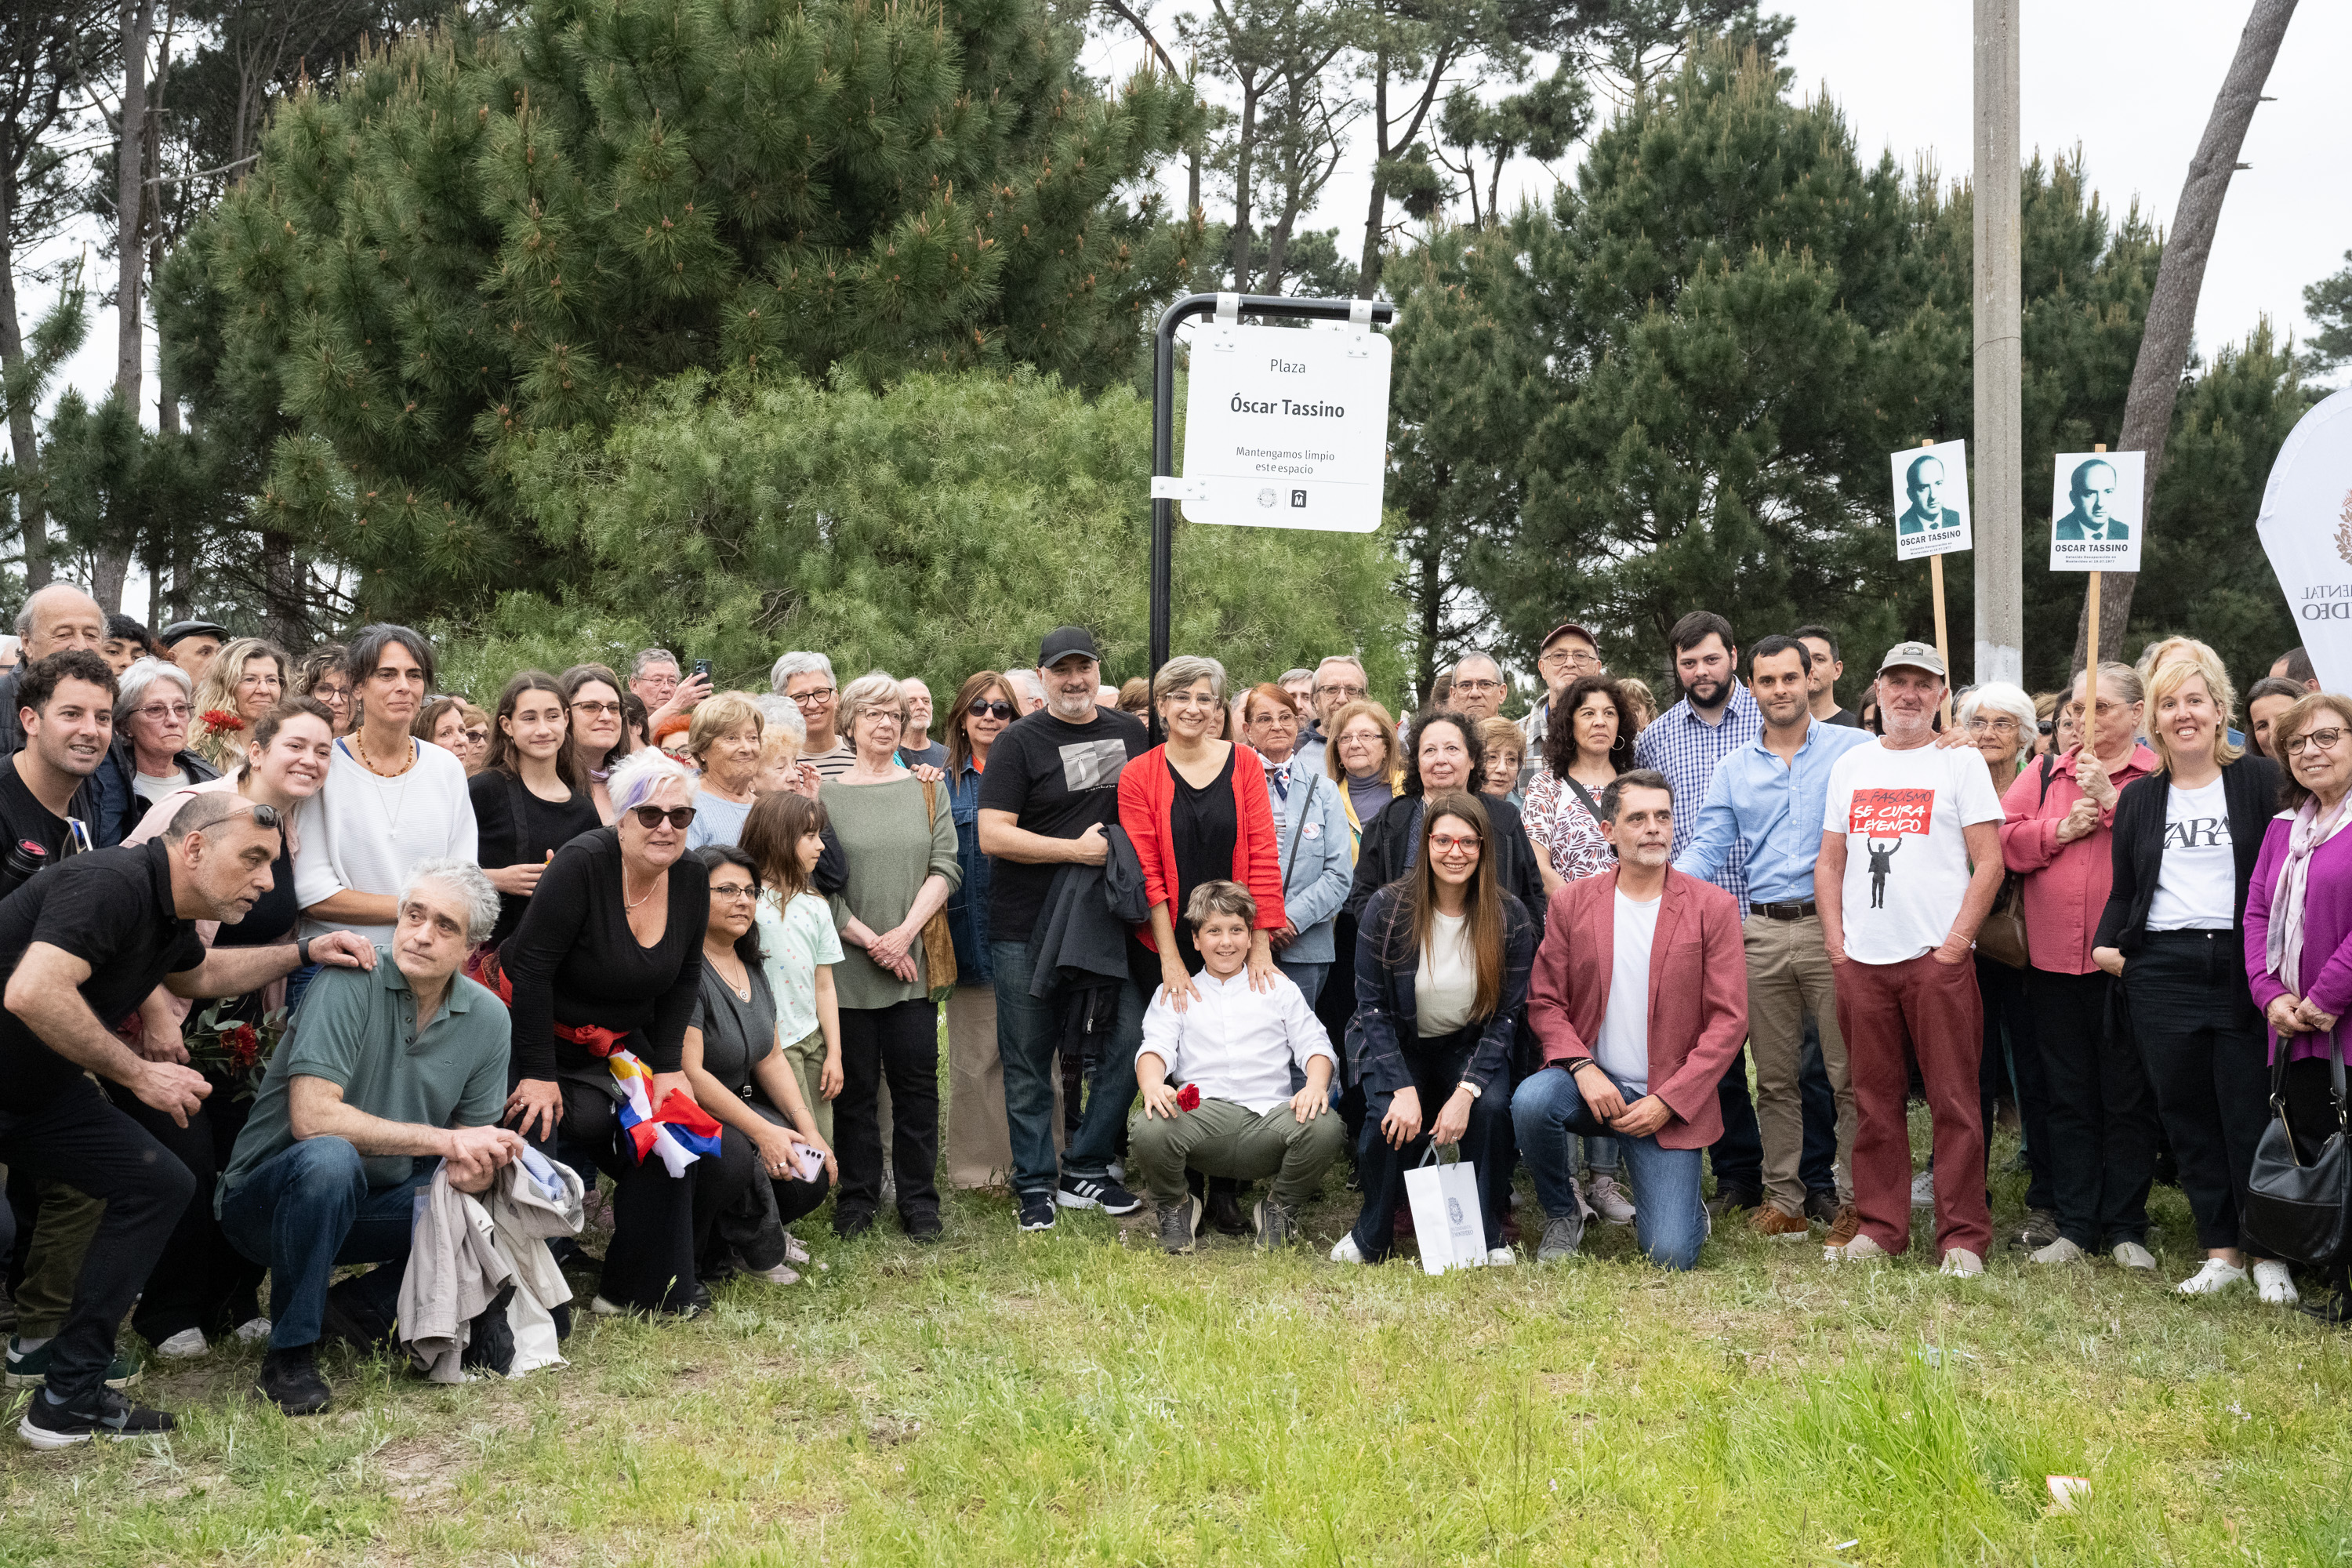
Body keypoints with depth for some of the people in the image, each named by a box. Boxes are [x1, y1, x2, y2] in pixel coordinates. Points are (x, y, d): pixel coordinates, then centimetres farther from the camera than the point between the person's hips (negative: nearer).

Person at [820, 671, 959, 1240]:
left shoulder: (927, 790, 11)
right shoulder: (825, 793, 2)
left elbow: (944, 868, 2)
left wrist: (905, 932, -11)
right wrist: (870, 940, -10)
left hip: (914, 963, 2)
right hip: (848, 964, -2)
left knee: (917, 1082, 3)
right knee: (855, 1083, 5)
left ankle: (919, 1200, 12)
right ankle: (857, 1197, 16)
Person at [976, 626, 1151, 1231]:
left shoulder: (1130, 735, 11)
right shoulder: (1020, 743, -3)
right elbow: (992, 836, -11)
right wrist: (1078, 849, -15)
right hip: (1027, 930, -4)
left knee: (1131, 1040, -3)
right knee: (1028, 1062, 4)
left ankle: (1085, 1169, 12)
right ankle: (1035, 1184, 17)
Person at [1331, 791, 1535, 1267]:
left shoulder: (1510, 916, -12)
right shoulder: (1387, 908, -15)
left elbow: (1506, 1016, -9)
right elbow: (1372, 1009, -11)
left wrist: (1466, 1090, -23)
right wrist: (1402, 1088, -23)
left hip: (1470, 1046, 1)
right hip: (1397, 1047, -1)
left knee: (1491, 1107, -28)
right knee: (1390, 1118, -27)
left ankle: (1487, 1234, -5)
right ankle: (1371, 1237, 0)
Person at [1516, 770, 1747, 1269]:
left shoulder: (1712, 907, -3)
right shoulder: (1572, 902, 3)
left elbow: (1728, 1020, -5)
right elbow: (1544, 1002, 3)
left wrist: (1667, 1101, -13)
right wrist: (1583, 1068, -15)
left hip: (1668, 1102, -2)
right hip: (1591, 1080, 2)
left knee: (1670, 1255, -13)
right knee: (1531, 1101, -32)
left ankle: (1682, 1206, 26)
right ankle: (1562, 1215, -2)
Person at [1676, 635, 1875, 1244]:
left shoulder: (1856, 749, 3)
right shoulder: (1733, 768, 14)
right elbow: (1708, 846, 7)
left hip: (1834, 926, -3)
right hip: (1761, 932, 4)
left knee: (1848, 1071, -3)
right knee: (1774, 1076, 9)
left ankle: (1854, 1199, 6)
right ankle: (1783, 1197, 18)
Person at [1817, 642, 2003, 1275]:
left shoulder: (1960, 762, 3)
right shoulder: (1850, 765, 14)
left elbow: (1989, 863, -3)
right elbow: (1829, 863, 16)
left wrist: (1954, 944, -10)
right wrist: (1837, 944, 5)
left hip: (1937, 958, -4)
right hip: (1861, 961, 4)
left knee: (1953, 1102, -2)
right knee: (1874, 1100, 8)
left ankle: (1962, 1238, 4)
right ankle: (1880, 1228, 16)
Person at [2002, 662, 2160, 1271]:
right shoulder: (2045, 776, 13)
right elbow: (2004, 842, 4)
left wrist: (2112, 802, -15)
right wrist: (2062, 829, -9)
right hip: (2055, 965, 4)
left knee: (2129, 1101, 4)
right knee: (2069, 1100, 9)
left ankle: (2126, 1228, 14)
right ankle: (2075, 1227, 17)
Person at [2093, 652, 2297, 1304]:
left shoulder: (2259, 781, 4)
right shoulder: (2138, 797, 14)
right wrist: (2108, 944, 0)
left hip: (2240, 969, -3)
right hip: (2162, 973, 3)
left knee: (2249, 1116, -3)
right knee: (2187, 1118, 4)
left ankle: (2269, 1256, 8)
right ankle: (2220, 1251, 12)